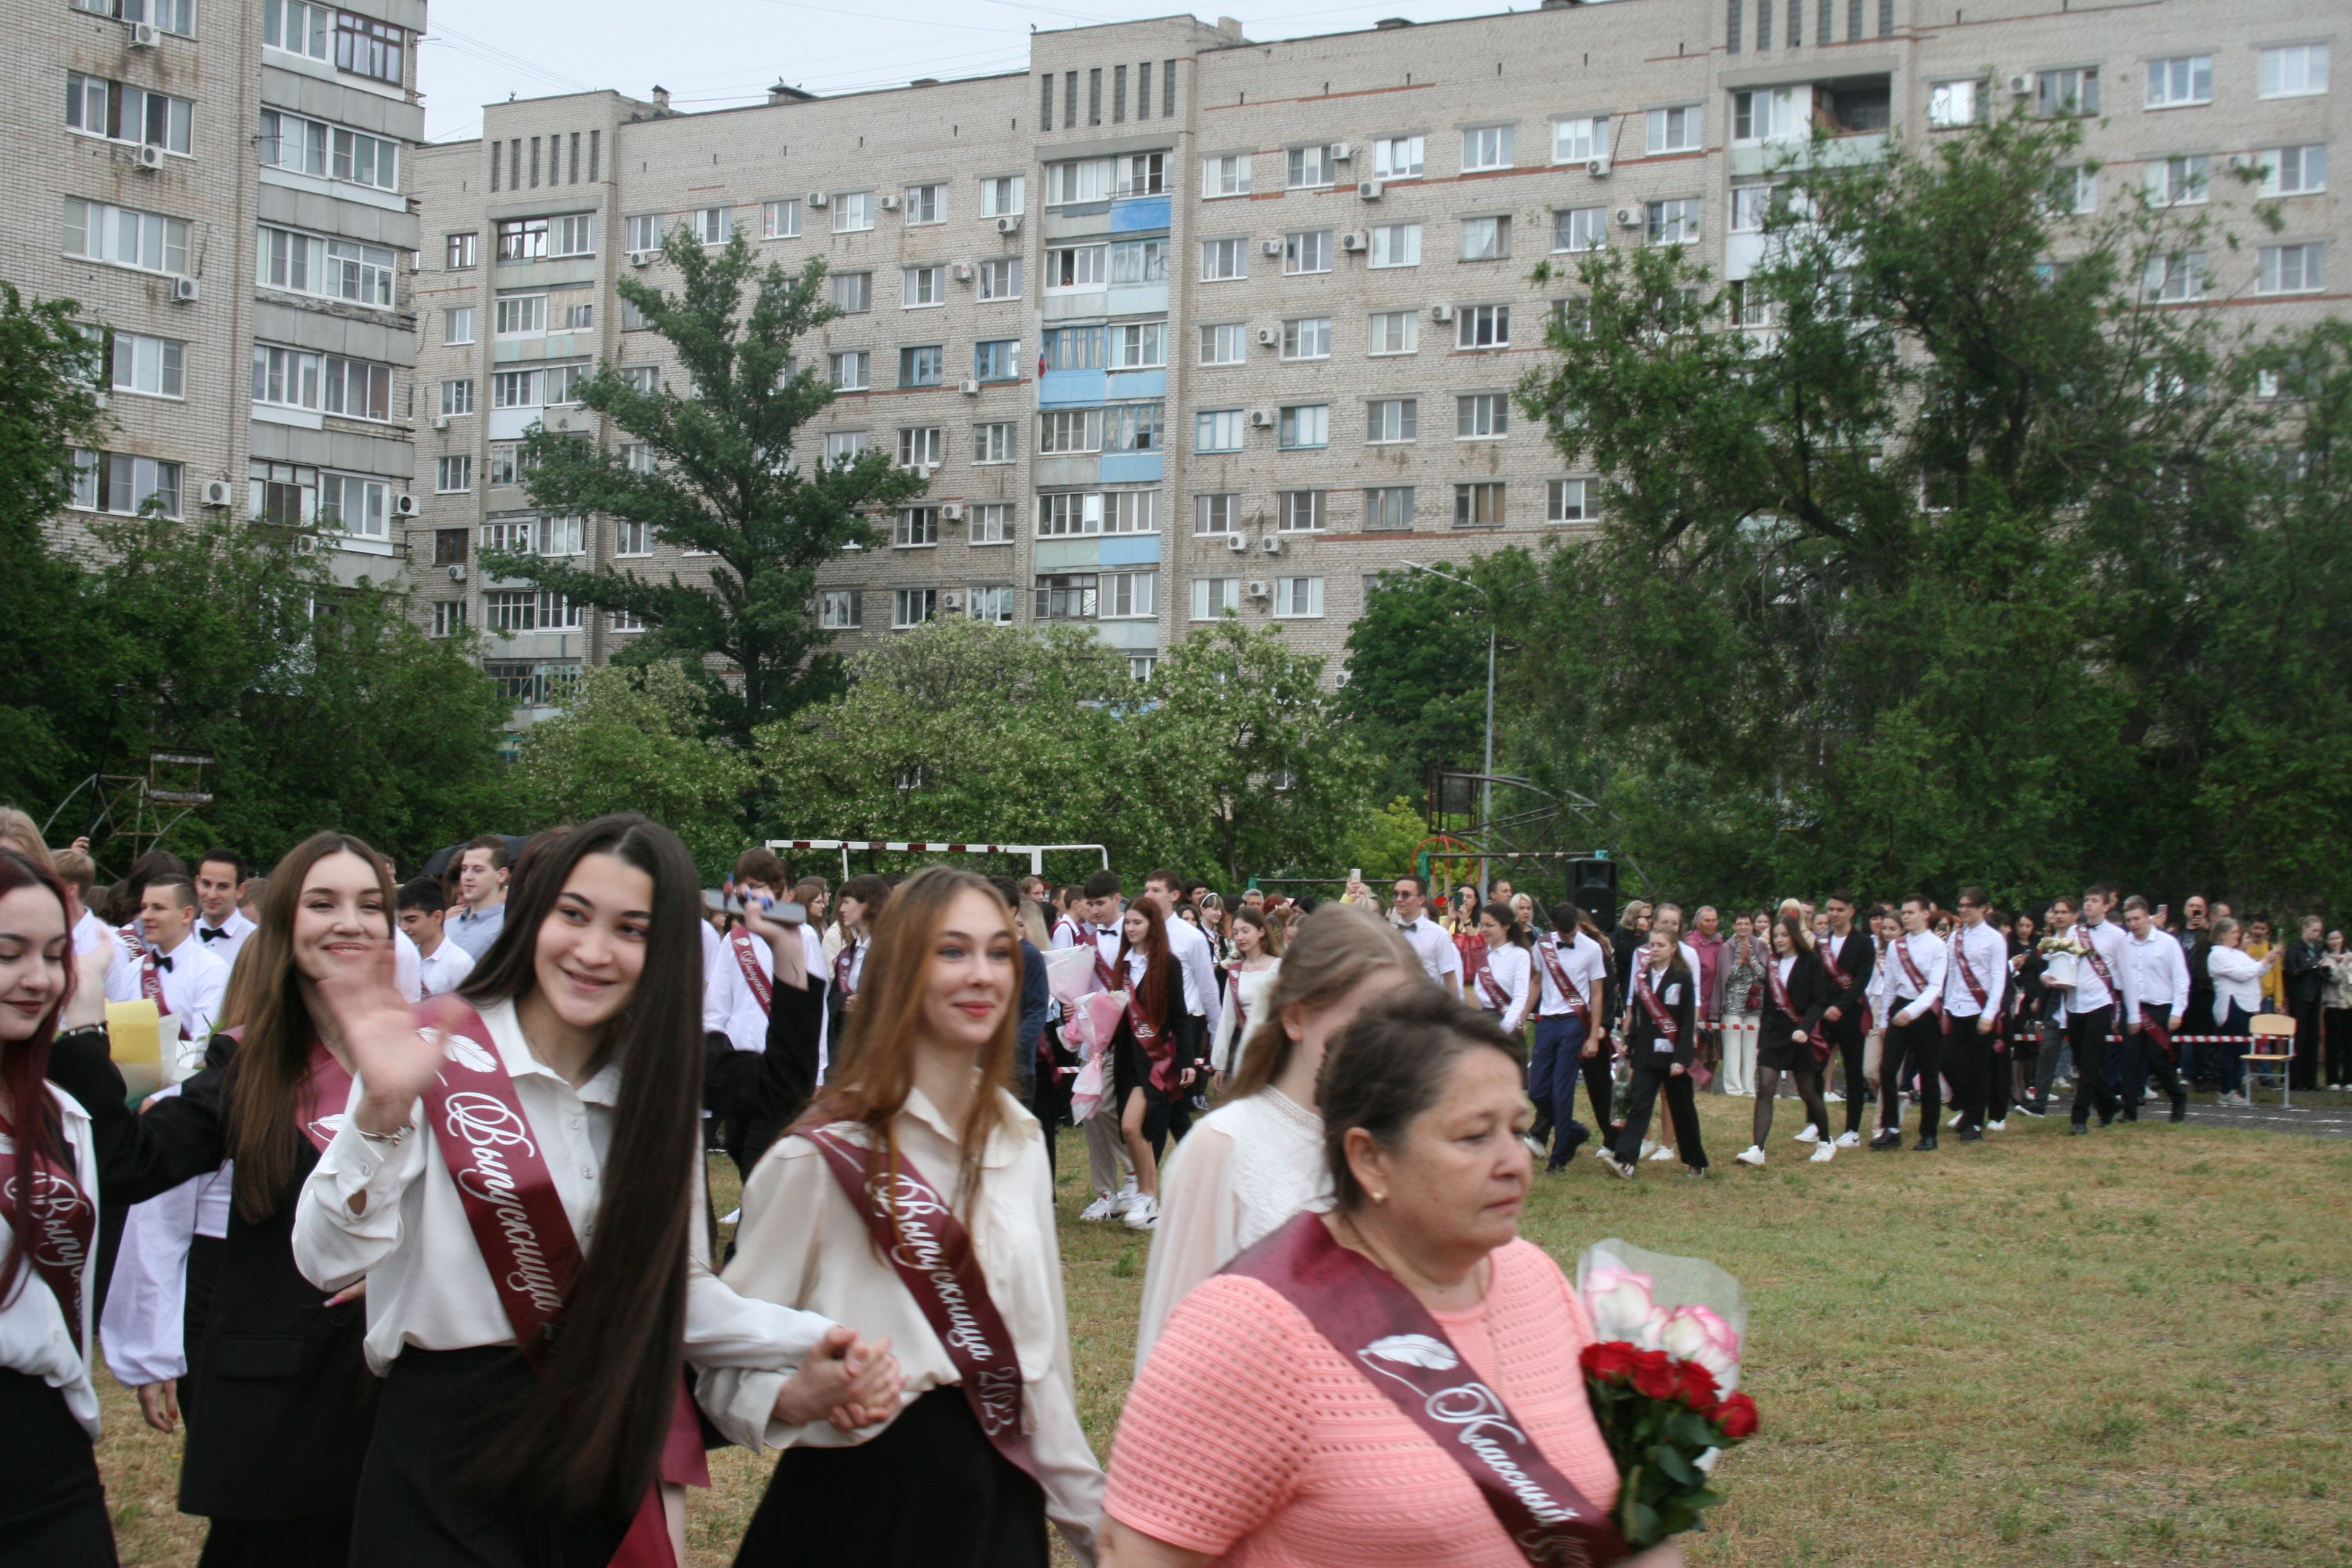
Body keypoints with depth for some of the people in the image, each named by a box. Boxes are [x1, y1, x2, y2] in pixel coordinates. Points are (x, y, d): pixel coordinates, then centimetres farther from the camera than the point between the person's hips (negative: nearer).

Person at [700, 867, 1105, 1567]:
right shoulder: (825, 1155, -14)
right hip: (865, 1502, -5)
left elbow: (1040, 1334, 12)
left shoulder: (1019, 1139, 6)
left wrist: (1086, 1509, 13)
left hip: (1002, 1501, 5)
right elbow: (727, 1363, -12)